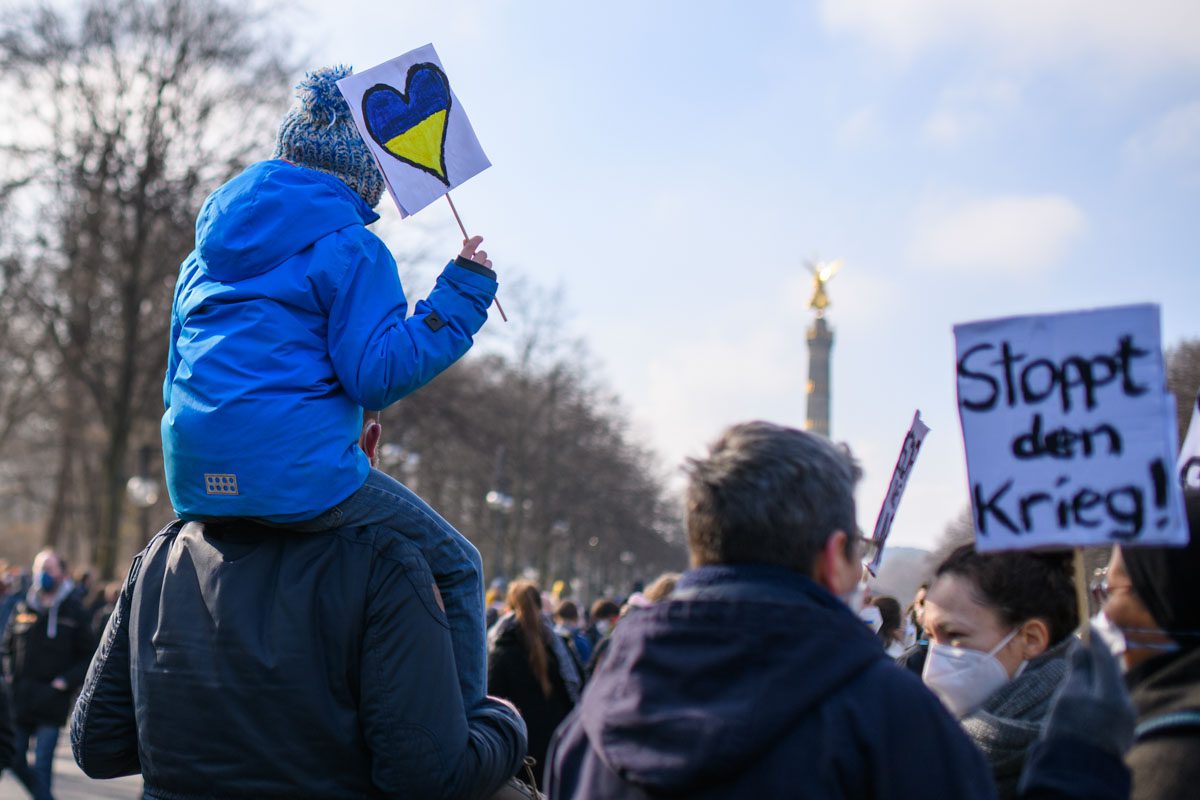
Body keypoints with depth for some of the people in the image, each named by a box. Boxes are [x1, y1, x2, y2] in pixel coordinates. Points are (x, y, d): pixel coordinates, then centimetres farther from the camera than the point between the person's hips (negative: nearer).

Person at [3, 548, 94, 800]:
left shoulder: (73, 611, 0)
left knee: (42, 767, -5)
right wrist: (9, 674, 4)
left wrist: (66, 681, -8)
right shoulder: (22, 607, 8)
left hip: (52, 703, -4)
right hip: (19, 699, 4)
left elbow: (89, 656, 3)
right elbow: (7, 646, 20)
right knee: (17, 763, 8)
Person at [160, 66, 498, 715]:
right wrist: (460, 295, -6)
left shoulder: (206, 252, 21)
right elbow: (377, 373, -13)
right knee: (456, 566, 8)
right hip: (299, 473, -8)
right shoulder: (350, 247, -3)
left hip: (193, 484, 8)